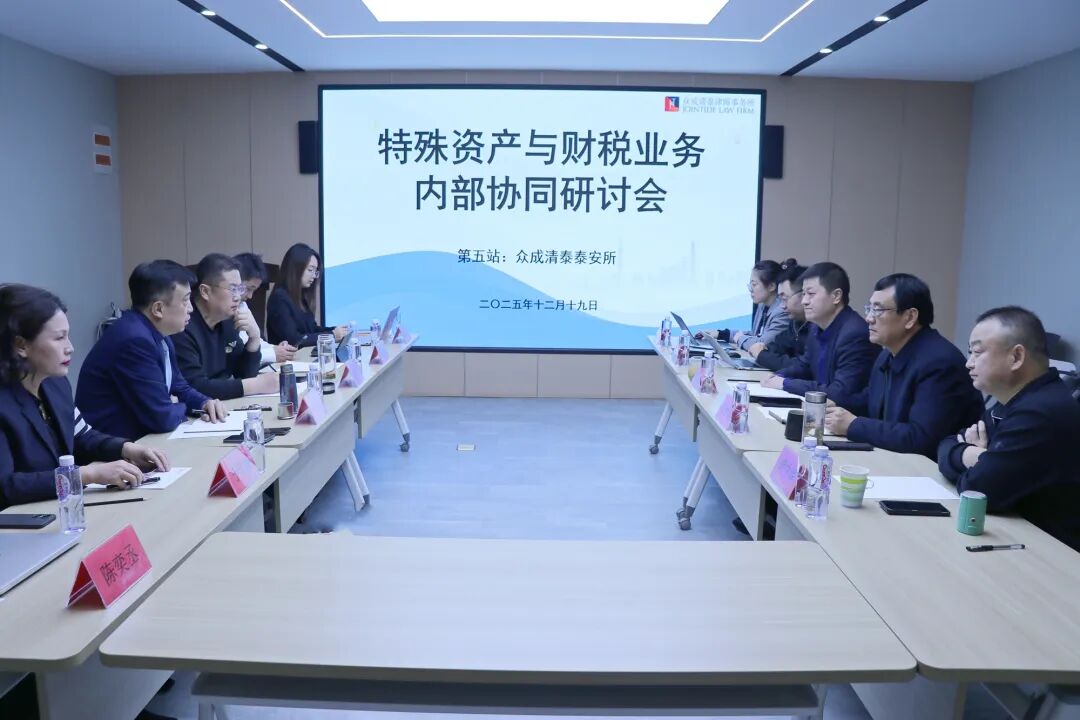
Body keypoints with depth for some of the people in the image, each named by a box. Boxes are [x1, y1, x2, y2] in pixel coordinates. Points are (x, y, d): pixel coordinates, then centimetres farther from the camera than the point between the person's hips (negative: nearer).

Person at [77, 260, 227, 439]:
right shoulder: (134, 339, -23)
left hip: (138, 437, 8)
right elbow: (163, 418, -23)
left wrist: (205, 403, -2)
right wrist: (181, 408, -3)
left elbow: (179, 387, 17)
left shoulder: (158, 335, 5)